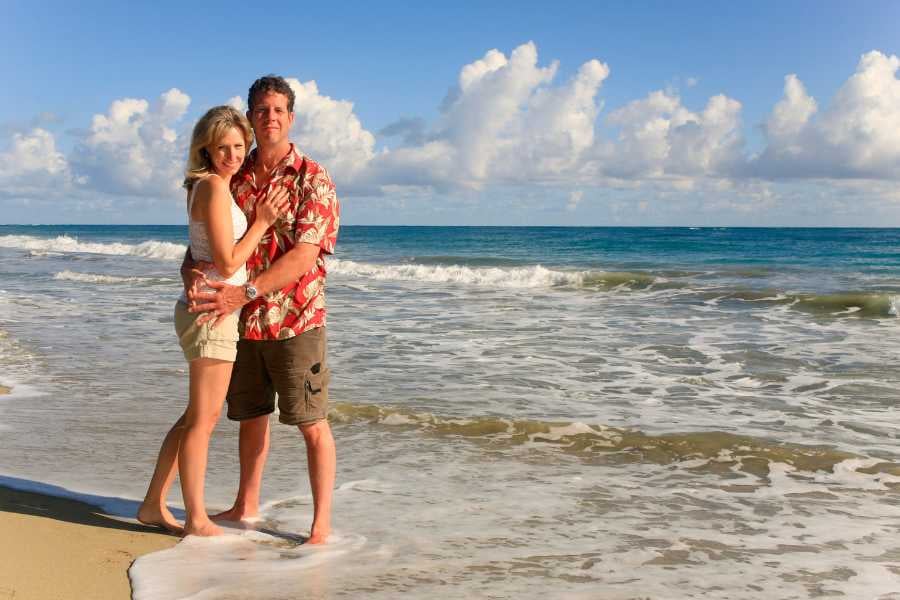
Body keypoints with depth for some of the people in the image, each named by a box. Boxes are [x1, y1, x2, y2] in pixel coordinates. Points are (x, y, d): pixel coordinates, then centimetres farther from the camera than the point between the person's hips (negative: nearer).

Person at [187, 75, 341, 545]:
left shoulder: (313, 180, -8)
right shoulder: (234, 178, 8)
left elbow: (304, 255, -18)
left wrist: (245, 292, -25)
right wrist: (192, 264, -8)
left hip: (296, 320, -5)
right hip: (243, 321, 5)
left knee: (312, 424, 1)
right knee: (250, 416, 18)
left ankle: (321, 525, 10)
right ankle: (246, 506, 34)